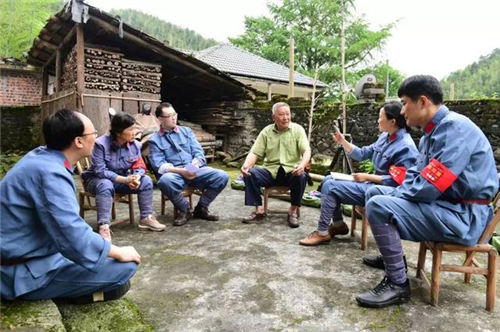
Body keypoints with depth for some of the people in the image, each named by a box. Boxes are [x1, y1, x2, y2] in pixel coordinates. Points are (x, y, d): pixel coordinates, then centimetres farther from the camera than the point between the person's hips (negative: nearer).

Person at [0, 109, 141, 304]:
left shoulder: (40, 156, 1)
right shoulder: (50, 173, -27)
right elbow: (76, 240, -32)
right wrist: (119, 253, -18)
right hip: (28, 274, -10)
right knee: (125, 266, -19)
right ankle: (82, 292, 3)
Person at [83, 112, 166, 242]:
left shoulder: (135, 145, -6)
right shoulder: (101, 144, -22)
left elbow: (139, 166, -5)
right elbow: (100, 171, -26)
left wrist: (136, 178, -30)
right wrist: (125, 180, -34)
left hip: (123, 179, 5)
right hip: (97, 179, -5)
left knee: (146, 180, -17)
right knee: (105, 185, -39)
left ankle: (146, 218, -10)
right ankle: (104, 227, -41)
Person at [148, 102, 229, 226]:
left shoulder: (186, 131, 19)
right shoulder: (155, 140, 9)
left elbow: (198, 152, 10)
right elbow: (159, 165, -4)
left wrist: (195, 164, -13)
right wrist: (181, 171, -19)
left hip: (195, 171, 3)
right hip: (174, 173, -3)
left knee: (222, 176, -21)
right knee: (165, 180, -38)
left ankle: (201, 208, 1)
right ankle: (184, 210, -10)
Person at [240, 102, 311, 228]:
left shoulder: (297, 129, 2)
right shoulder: (266, 131, 6)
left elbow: (306, 151, -9)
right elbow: (254, 152, 2)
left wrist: (302, 165, -32)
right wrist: (246, 165, -21)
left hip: (291, 171, -1)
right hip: (271, 171, 2)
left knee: (301, 176, -34)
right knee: (250, 174, -23)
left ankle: (293, 211, -12)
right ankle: (259, 210, -11)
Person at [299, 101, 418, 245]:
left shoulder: (405, 147, -20)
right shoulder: (385, 136, 9)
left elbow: (395, 181, -22)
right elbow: (363, 154, 13)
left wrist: (367, 177, -16)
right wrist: (343, 141, 3)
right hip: (373, 184, 10)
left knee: (330, 187, -19)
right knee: (328, 179, 7)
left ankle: (322, 233, -8)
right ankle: (338, 224, 11)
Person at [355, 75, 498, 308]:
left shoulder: (454, 127, -22)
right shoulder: (434, 131, 10)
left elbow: (428, 188, -28)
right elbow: (416, 174, 16)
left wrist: (394, 196, -11)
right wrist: (394, 194, -1)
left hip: (463, 216, -10)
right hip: (441, 203, 10)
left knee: (378, 207, -26)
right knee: (375, 192, 14)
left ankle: (397, 285, -13)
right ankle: (391, 255, 24)